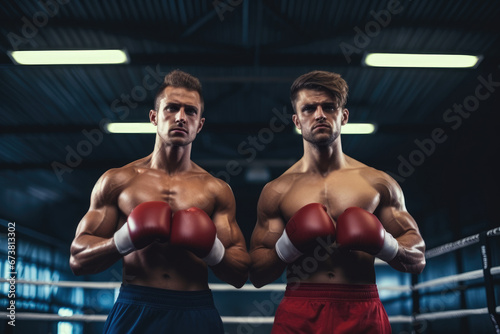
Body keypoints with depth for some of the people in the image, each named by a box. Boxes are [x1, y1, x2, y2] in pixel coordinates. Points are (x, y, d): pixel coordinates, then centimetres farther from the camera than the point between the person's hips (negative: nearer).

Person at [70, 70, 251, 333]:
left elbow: (240, 275, 5)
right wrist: (126, 240, -14)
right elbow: (78, 260, 3)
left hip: (195, 313, 1)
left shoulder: (216, 190, 4)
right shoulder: (117, 181, 3)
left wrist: (211, 249, -14)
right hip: (134, 311, 0)